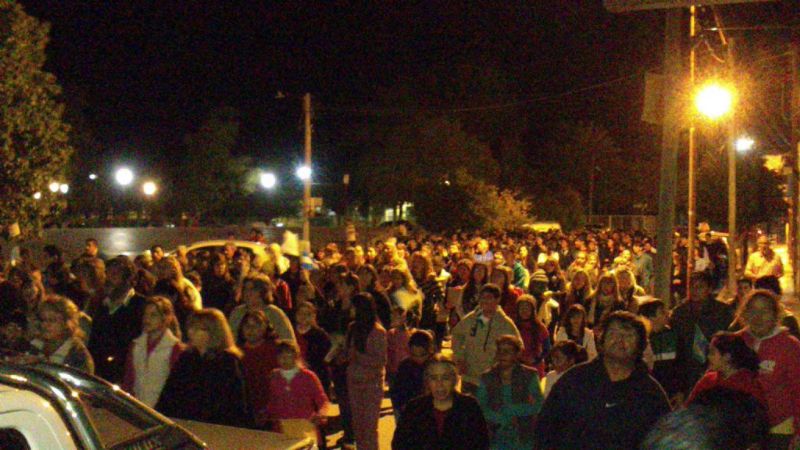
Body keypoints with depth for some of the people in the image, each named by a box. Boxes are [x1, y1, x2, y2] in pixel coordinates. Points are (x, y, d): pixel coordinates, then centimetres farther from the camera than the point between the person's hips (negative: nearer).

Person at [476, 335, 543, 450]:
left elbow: (539, 405, -6)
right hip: (497, 438, 1)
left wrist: (507, 408, -9)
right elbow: (480, 408, 0)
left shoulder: (530, 375, 3)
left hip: (523, 439, -1)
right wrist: (504, 419, -12)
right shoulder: (487, 378, 7)